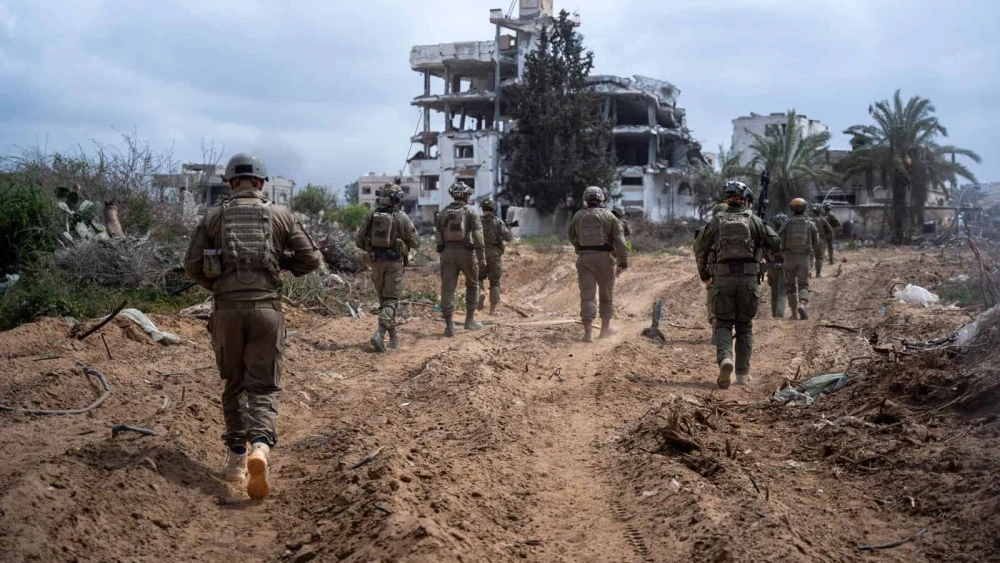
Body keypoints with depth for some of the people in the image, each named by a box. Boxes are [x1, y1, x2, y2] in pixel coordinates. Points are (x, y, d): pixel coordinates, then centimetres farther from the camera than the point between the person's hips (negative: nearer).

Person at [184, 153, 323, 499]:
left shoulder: (214, 217, 6)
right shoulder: (279, 216, 5)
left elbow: (193, 266, 2)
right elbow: (312, 259, 4)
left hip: (227, 310, 1)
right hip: (266, 308, -1)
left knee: (235, 385, 17)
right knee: (264, 387, 2)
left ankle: (237, 459, 17)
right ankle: (260, 448, -23)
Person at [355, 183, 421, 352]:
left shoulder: (371, 217, 1)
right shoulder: (401, 218, -9)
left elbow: (359, 240, 5)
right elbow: (416, 243, -5)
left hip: (376, 262, 4)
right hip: (393, 263, -4)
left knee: (384, 299, 17)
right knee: (391, 300, -3)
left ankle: (393, 336, 23)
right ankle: (380, 333, -24)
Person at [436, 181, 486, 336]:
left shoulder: (443, 213, 10)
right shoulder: (471, 211, -2)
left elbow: (439, 236, 12)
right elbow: (478, 236, -10)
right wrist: (482, 258, -11)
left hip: (447, 253, 2)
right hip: (466, 253, -2)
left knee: (448, 289, 0)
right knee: (472, 285, 18)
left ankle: (449, 325, -9)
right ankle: (470, 319, 17)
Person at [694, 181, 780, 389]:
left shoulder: (717, 221, 8)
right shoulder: (754, 220, 5)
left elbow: (700, 249, 14)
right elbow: (776, 244, 2)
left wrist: (703, 273, 30)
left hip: (723, 278, 0)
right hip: (748, 278, 0)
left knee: (723, 324, 6)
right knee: (744, 325, 12)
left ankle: (724, 359, -23)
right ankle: (743, 373, 12)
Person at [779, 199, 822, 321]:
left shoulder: (786, 225, -1)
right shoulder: (810, 225, 2)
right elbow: (817, 244, 4)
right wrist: (818, 257, 21)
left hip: (789, 258, 0)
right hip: (804, 258, 0)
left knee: (790, 286, 13)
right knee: (803, 285, 2)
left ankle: (794, 312, 11)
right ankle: (802, 305, -26)